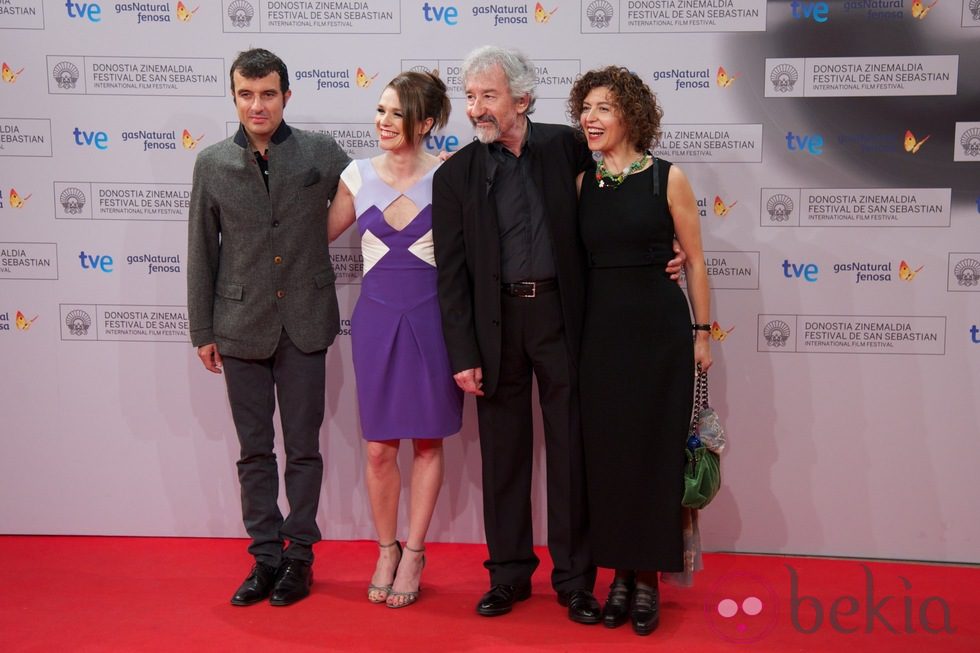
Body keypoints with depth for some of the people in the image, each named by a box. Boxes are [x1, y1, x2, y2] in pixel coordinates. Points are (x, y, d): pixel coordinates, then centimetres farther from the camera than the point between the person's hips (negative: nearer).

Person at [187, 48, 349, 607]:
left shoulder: (322, 153, -2)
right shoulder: (212, 164, 2)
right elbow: (202, 252, 5)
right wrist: (203, 331, 5)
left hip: (304, 324, -1)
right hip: (242, 327, 2)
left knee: (303, 448, 7)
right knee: (255, 451, 10)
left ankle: (299, 556, 20)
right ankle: (265, 557, 21)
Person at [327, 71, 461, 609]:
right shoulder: (358, 175, 2)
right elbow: (320, 235, 14)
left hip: (431, 316, -1)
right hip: (376, 317, 2)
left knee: (427, 441, 7)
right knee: (379, 447, 5)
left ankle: (412, 554, 20)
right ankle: (386, 551, 23)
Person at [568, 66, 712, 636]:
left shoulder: (667, 178, -3)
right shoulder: (582, 183, 6)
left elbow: (695, 260, 1)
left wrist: (702, 332, 0)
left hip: (660, 327, -3)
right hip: (600, 330, 3)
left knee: (654, 451, 4)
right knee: (607, 451, 7)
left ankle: (649, 577, 16)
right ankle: (621, 572, 21)